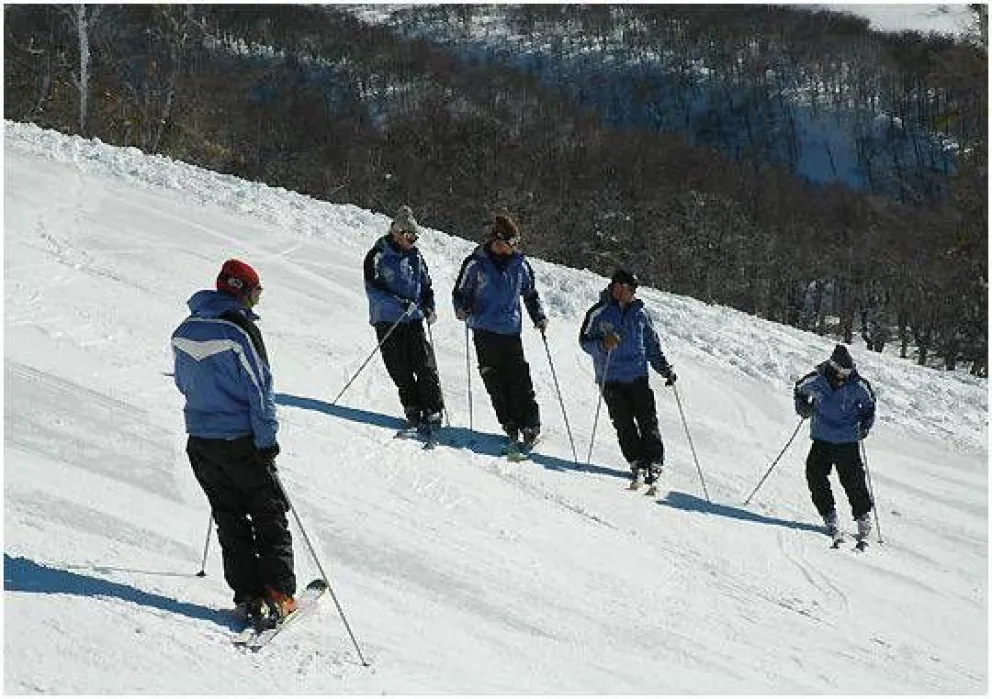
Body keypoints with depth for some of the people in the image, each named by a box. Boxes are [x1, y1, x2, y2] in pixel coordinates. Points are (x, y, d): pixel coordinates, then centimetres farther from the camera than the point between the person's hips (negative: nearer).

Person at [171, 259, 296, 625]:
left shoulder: (184, 330, 6)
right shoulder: (240, 330, -16)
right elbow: (259, 389, -15)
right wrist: (267, 439, -9)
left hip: (199, 442, 6)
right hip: (242, 442, -6)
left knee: (230, 519, 12)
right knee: (269, 516, 7)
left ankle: (248, 597, 7)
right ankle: (277, 595, 2)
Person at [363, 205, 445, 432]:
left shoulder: (415, 256, 12)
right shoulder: (378, 255, -3)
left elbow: (426, 285, 23)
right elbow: (372, 288, -12)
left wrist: (429, 307, 5)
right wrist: (399, 302, -22)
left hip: (414, 320, 3)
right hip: (388, 321, -3)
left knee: (426, 366, -9)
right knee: (401, 370, -3)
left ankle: (433, 411, -6)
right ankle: (413, 411, 8)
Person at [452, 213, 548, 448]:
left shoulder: (520, 264, 9)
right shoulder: (477, 263, 1)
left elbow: (530, 293, 22)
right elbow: (460, 291, 8)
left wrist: (539, 316, 10)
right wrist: (462, 309, -11)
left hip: (511, 331, 1)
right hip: (485, 331, -1)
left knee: (520, 379, -7)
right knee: (495, 381, -3)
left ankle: (530, 425, -3)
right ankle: (511, 425, 4)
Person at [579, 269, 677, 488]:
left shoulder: (640, 312, 10)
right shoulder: (599, 312, 0)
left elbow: (652, 344, 18)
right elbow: (585, 341, 0)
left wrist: (665, 369, 11)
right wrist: (603, 344, -19)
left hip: (638, 377, 2)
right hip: (611, 380, -2)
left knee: (648, 421, -6)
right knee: (624, 424, -5)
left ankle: (654, 464, -2)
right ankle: (637, 464, 1)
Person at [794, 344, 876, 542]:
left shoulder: (858, 385, -10)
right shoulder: (817, 379, -9)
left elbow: (869, 404, 9)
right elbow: (799, 388, 12)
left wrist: (866, 424, -4)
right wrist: (802, 405, -5)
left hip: (848, 442, -2)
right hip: (821, 438, 2)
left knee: (853, 479, -5)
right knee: (815, 474, -8)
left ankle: (863, 518, 14)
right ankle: (829, 516, 6)